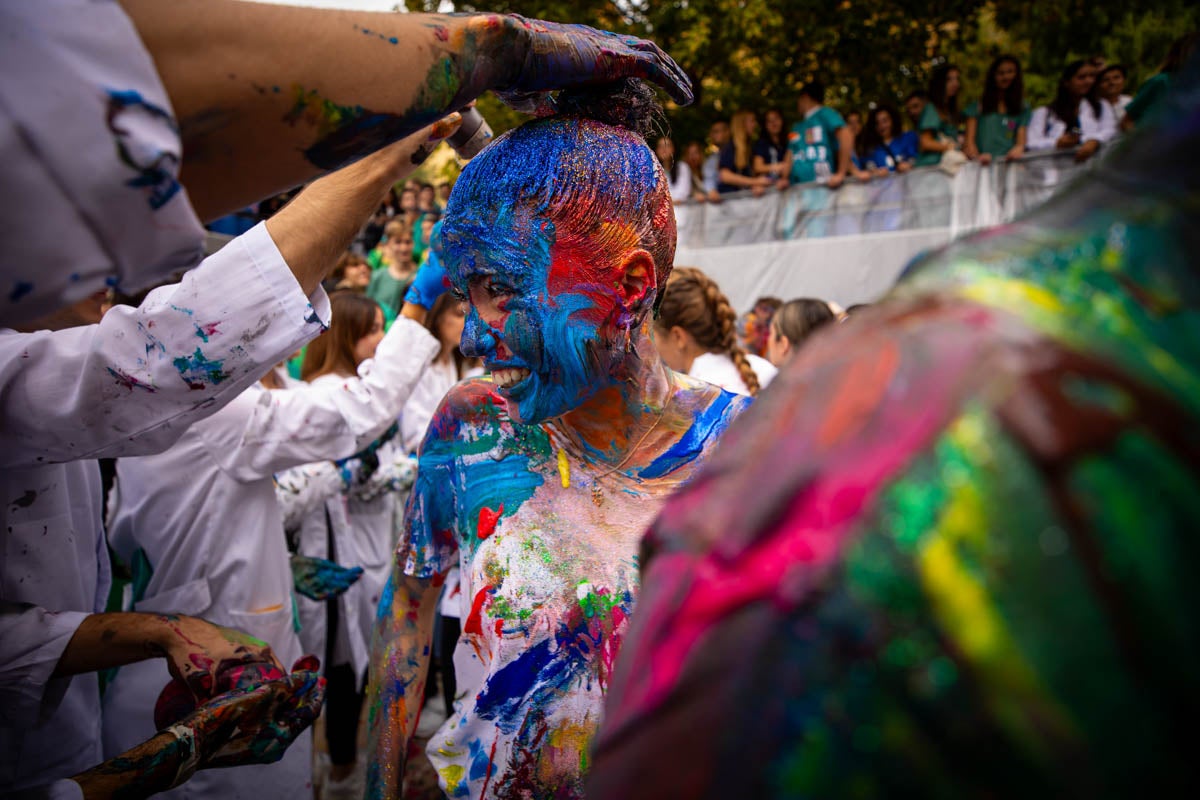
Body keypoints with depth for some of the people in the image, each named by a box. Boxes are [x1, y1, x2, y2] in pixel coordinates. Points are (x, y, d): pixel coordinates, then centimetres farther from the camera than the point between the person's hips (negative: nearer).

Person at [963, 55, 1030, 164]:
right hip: (982, 164, -1)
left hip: (1007, 162, 1)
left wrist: (1017, 150, -16)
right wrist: (976, 156, -18)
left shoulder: (1022, 109, 17)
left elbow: (1021, 142, 9)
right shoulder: (978, 106, 11)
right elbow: (969, 140, 3)